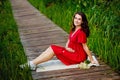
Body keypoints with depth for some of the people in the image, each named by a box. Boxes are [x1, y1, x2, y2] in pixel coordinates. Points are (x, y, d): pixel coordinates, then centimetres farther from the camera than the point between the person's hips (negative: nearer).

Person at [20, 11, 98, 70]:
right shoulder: (73, 29, 7)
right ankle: (32, 63, -10)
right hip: (72, 52, 9)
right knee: (52, 47, -4)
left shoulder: (81, 32, -22)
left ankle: (33, 64, -13)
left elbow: (85, 46, -18)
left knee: (53, 50, -15)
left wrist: (92, 60, -14)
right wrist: (66, 47, -6)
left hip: (78, 57, -9)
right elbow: (69, 40, 14)